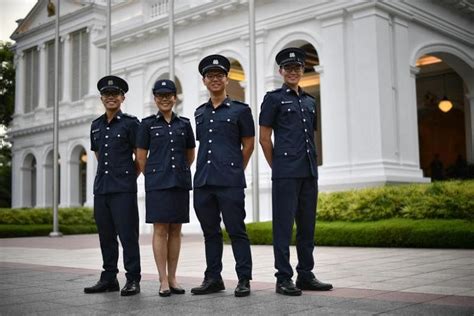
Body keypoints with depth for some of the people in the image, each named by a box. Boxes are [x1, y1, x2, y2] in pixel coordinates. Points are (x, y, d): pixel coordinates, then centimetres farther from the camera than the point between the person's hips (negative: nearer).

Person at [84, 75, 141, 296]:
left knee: (127, 234, -5)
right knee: (106, 235, 10)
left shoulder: (130, 123, -2)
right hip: (101, 187, 6)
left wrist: (129, 177, 2)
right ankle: (109, 279, 19)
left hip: (124, 189, -6)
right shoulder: (96, 125, 15)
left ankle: (133, 280, 2)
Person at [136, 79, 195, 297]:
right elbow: (141, 157, 4)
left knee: (175, 230, 6)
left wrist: (180, 171, 13)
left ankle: (173, 278, 15)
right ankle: (163, 281, 4)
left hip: (180, 183, 3)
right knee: (160, 230, -3)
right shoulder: (148, 124, 3)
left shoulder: (184, 124, 9)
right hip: (157, 184, -2)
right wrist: (153, 176, 5)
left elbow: (191, 155, 16)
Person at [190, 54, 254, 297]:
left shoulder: (240, 110, 2)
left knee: (236, 231, -2)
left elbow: (248, 145, 4)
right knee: (210, 232, 10)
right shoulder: (199, 113, 16)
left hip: (230, 183, -5)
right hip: (203, 182, 5)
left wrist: (234, 171, 7)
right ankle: (213, 279, 19)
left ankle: (244, 279, 6)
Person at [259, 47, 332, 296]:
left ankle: (306, 275, 18)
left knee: (307, 225, 10)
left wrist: (311, 164, 14)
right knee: (283, 225, -3)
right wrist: (278, 167, 1)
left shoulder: (310, 102, 18)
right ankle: (283, 278, 3)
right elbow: (264, 138, -1)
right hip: (285, 173, -6)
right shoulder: (274, 98, 1)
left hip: (309, 172, 6)